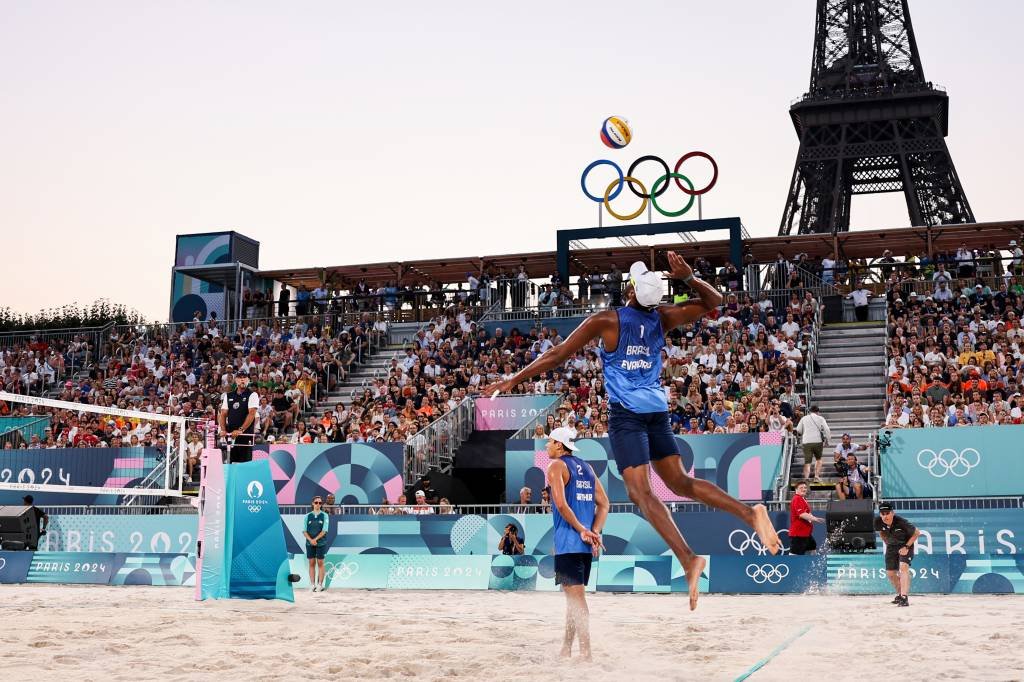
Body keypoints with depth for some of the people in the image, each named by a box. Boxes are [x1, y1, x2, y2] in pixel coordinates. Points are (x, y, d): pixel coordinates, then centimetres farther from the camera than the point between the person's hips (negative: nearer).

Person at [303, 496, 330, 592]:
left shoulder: (324, 516, 0)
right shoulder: (308, 516, 6)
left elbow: (324, 530, -8)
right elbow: (304, 531, 0)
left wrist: (315, 539, -16)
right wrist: (311, 540, -15)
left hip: (321, 543, -2)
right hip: (310, 544, 2)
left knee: (320, 564, 0)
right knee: (312, 564, 3)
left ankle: (320, 585, 3)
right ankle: (313, 585, 7)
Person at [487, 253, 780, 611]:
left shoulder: (605, 320, -8)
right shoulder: (662, 317, 5)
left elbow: (557, 355, -5)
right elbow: (713, 301, 18)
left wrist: (513, 380, 2)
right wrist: (687, 277, -1)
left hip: (625, 413, -5)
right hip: (658, 410, 6)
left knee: (641, 492, -9)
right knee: (680, 482, 16)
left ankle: (688, 558, -23)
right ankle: (750, 512, 2)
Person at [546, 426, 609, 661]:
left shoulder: (556, 466, -5)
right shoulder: (586, 467, 17)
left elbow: (561, 504, -18)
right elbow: (604, 504, 11)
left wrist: (582, 531, -13)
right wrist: (595, 532, 3)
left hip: (568, 542, -8)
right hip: (586, 544, 8)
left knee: (576, 596, -7)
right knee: (574, 595, 16)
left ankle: (585, 652, -10)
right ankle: (566, 649, 24)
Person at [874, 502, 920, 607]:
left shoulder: (901, 522, -32)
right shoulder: (878, 522, -20)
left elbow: (917, 533, -17)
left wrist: (907, 547, -20)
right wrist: (887, 543, 2)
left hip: (905, 545, -5)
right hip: (891, 546, 5)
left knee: (903, 567, -26)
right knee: (890, 573, 6)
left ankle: (904, 597, -31)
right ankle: (900, 594, 30)